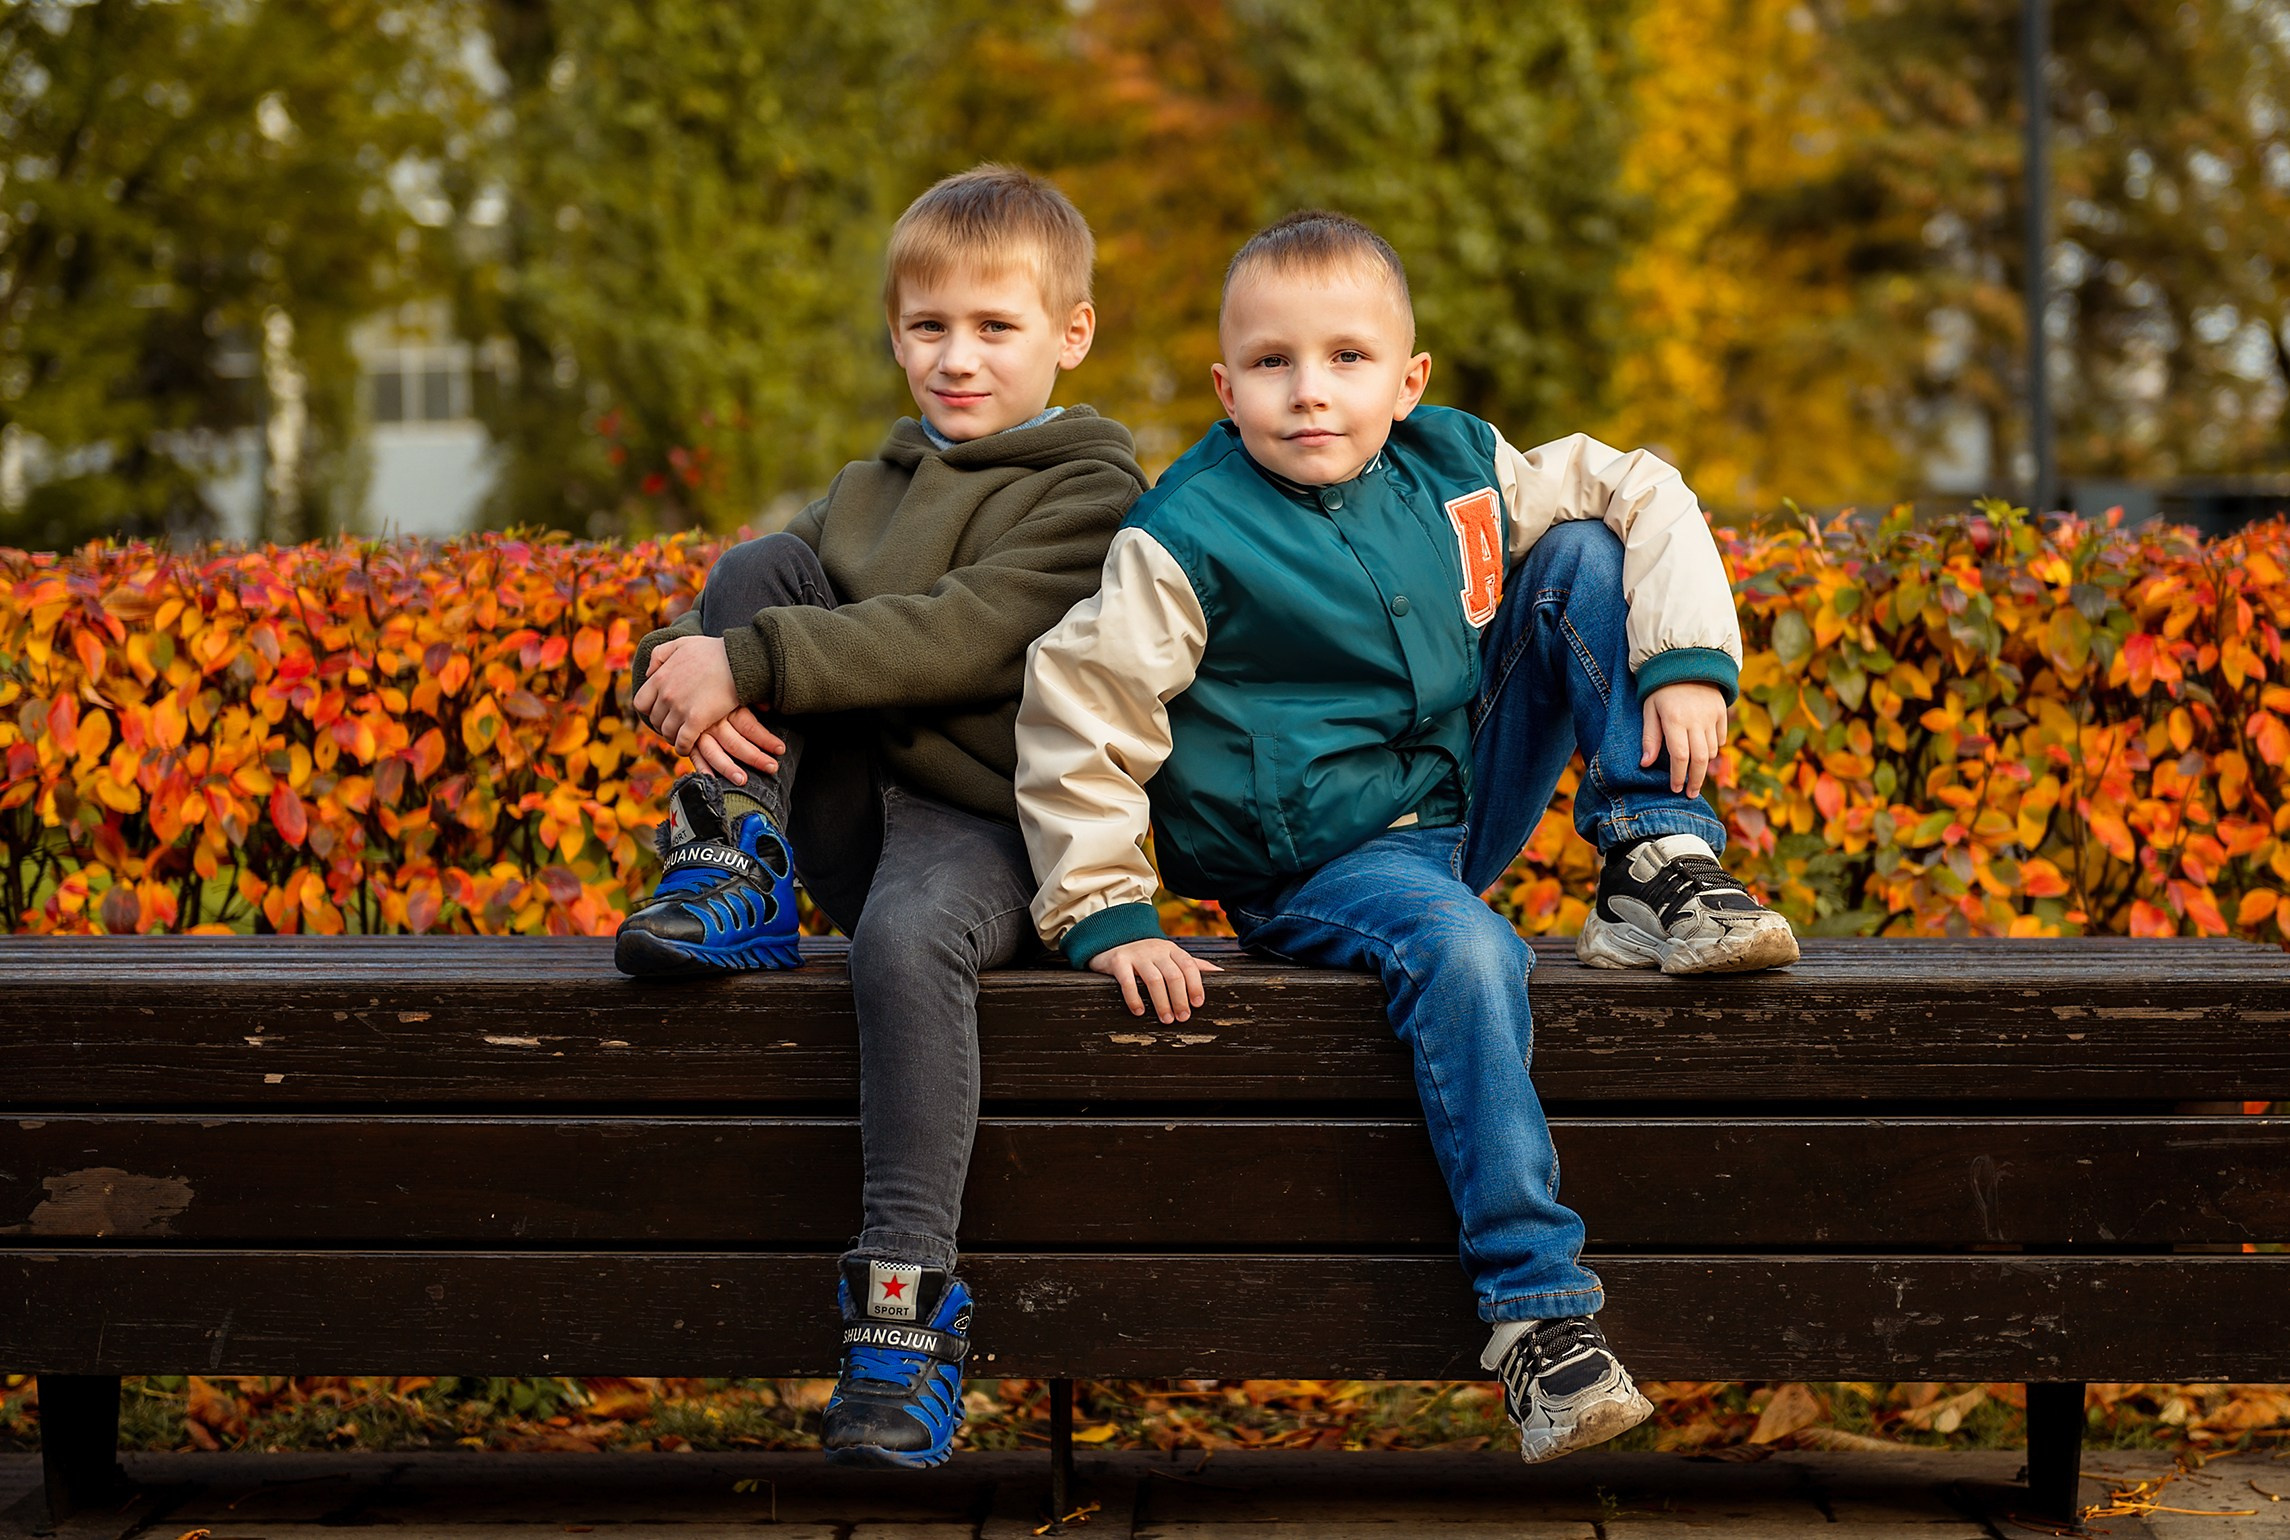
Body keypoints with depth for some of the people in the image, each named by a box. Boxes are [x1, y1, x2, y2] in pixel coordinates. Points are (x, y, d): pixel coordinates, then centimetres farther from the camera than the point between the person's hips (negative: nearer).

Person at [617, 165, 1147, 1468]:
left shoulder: (1091, 492, -3)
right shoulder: (878, 485, 20)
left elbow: (963, 636, -20)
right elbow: (734, 619, 12)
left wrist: (752, 664, -24)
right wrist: (685, 677, -13)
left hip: (987, 825, -6)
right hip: (846, 809, 6)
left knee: (908, 937, -39)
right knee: (759, 565, -7)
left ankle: (909, 1297, -35)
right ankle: (735, 882, -10)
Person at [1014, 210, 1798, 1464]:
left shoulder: (1458, 474, -1)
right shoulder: (1185, 543, -14)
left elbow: (1643, 499, 5)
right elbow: (1077, 716, -12)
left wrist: (1685, 660, -10)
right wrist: (1106, 915, -14)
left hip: (1467, 804, 5)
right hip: (1319, 869, -5)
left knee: (1583, 558, -5)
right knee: (1464, 953, -39)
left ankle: (1658, 876, -7)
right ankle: (1537, 1309, -35)